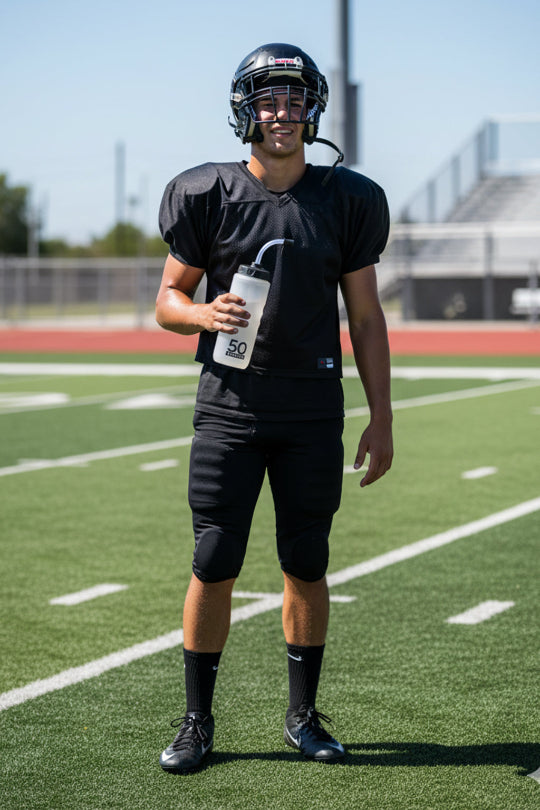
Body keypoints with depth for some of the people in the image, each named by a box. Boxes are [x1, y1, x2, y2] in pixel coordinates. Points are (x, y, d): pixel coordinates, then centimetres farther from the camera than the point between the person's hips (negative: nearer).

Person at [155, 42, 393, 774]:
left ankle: (303, 714, 22)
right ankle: (197, 720, 11)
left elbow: (366, 316, 7)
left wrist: (381, 417, 3)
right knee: (214, 566, -2)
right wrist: (204, 313, -19)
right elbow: (167, 301, 4)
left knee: (306, 566, 7)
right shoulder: (208, 196, -1)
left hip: (313, 411, 1)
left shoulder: (346, 201, 3)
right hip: (229, 405, -1)